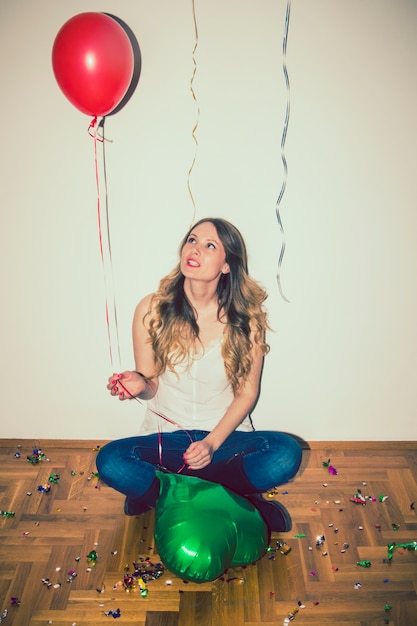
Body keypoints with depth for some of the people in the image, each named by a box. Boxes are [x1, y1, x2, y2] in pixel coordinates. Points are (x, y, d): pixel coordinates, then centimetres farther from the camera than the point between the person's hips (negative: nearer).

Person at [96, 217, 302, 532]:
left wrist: (212, 443, -17)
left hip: (227, 434, 0)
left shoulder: (246, 317, -9)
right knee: (110, 461, -28)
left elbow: (247, 392, -4)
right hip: (165, 435, 0)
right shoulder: (152, 310, -9)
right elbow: (150, 386, -1)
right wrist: (139, 384, -25)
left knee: (286, 453, -28)